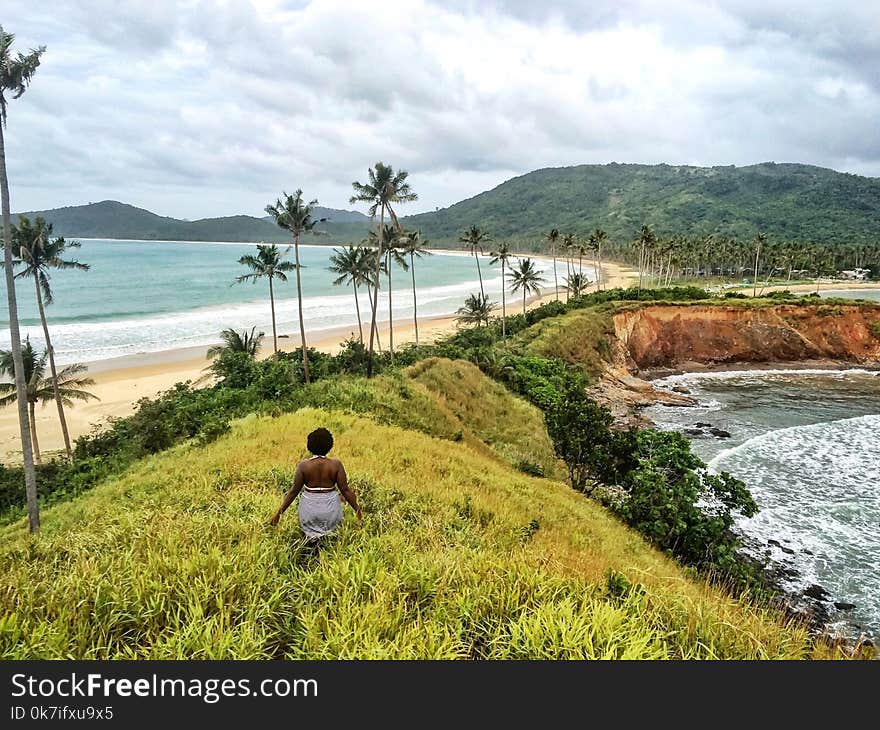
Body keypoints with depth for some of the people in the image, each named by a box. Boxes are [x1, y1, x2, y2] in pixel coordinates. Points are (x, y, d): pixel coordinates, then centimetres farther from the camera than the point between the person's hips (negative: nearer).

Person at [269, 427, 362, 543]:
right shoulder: (336, 464, -6)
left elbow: (294, 491, -3)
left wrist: (279, 513, 6)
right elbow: (345, 490, -4)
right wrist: (358, 509, 5)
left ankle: (311, 536, -12)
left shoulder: (303, 465, -7)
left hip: (309, 508, 0)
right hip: (330, 509, 0)